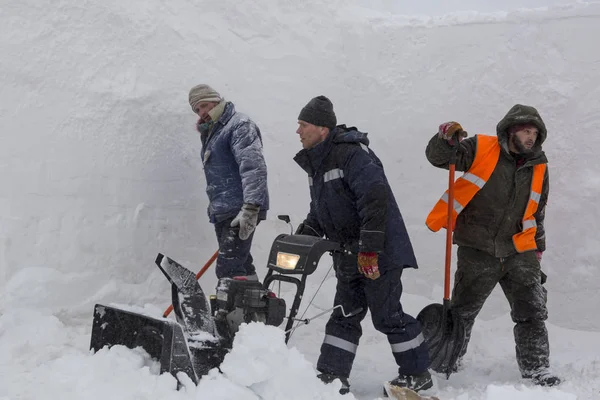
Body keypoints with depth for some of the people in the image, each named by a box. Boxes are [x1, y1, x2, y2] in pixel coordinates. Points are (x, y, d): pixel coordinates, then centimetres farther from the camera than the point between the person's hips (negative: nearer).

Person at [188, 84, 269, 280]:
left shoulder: (240, 125, -9)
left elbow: (253, 167, -22)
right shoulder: (211, 132, 21)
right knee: (241, 269, 12)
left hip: (239, 214, -10)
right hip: (223, 213, 10)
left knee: (228, 271, -16)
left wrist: (251, 208, -31)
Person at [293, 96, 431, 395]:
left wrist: (369, 249, -29)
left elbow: (375, 200, -27)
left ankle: (417, 375, 13)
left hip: (379, 252, -9)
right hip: (348, 256, 9)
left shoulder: (352, 154, -18)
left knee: (387, 316, -3)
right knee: (343, 316, 10)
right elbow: (320, 210, 23)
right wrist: (303, 235, 9)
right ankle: (331, 376, 15)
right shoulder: (316, 162, 13)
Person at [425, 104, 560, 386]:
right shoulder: (481, 149, -4)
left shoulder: (538, 167, 10)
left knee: (533, 312, 2)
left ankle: (536, 370, 12)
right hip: (477, 251, -4)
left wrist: (537, 251, 20)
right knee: (461, 313, 7)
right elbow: (439, 157, -9)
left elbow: (537, 214, 19)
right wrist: (446, 139, -30)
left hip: (519, 254, 4)